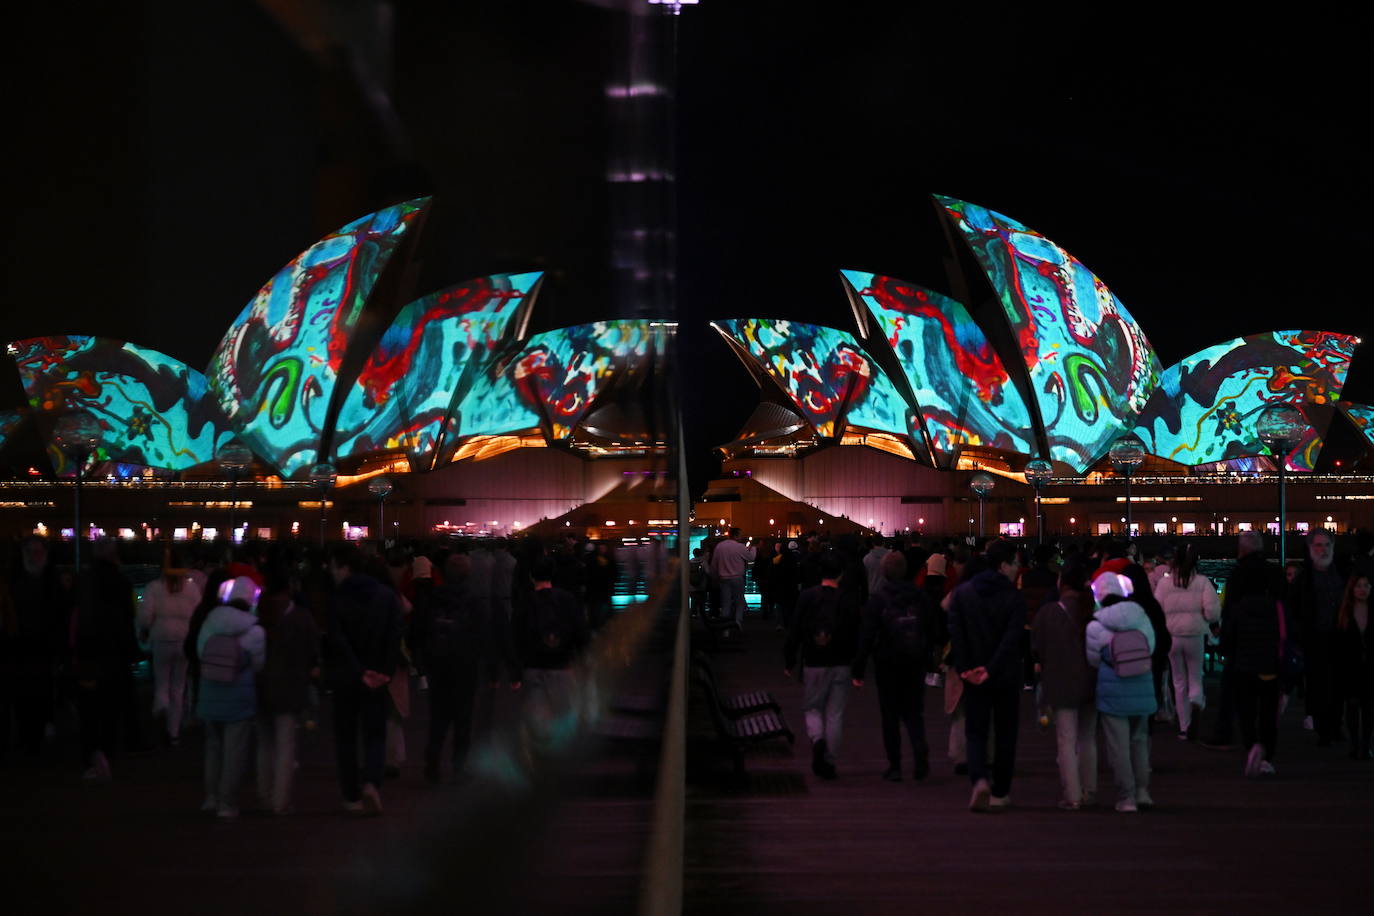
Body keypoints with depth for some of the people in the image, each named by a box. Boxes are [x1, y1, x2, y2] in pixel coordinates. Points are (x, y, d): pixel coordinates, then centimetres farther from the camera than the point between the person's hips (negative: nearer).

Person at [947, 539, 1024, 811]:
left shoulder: (962, 593, 0)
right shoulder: (1014, 597, -10)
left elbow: (955, 634, -6)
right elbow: (1012, 638, -19)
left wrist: (963, 669, -5)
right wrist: (991, 669, -19)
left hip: (973, 678, 2)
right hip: (1006, 677, -2)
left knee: (976, 731, 9)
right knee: (1005, 733, 10)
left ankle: (979, 780, -15)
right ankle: (1000, 793, 13)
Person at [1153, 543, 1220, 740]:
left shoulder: (1164, 582, -4)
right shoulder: (1202, 582, -7)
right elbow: (1213, 612, -13)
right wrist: (1205, 620, 9)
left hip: (1172, 636, 1)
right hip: (1196, 635, -1)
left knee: (1179, 682, 14)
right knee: (1195, 678, 12)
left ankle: (1184, 728, 15)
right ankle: (1196, 703, -22)